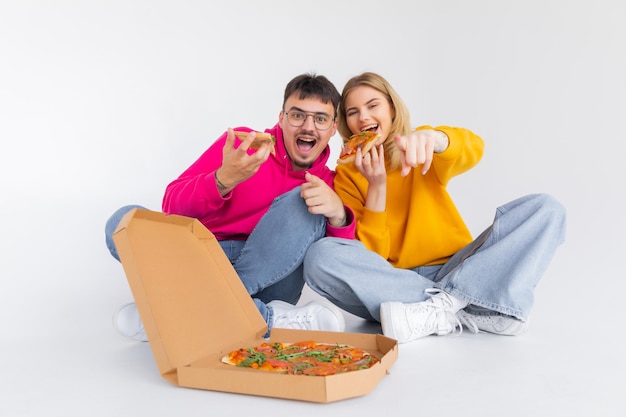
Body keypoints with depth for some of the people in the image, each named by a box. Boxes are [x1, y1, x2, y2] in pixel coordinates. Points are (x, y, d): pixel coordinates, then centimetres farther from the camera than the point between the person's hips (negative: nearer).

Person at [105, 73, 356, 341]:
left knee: (303, 201, -22)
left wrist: (338, 216, -25)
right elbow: (171, 206, -6)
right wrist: (225, 178, -25)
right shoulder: (240, 142, 1)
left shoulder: (328, 184, 6)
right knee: (125, 222, -21)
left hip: (269, 276, 0)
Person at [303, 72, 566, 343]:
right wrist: (376, 185, -16)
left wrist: (431, 137, -40)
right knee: (320, 256, -28)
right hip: (392, 283, -1)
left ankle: (443, 305, -28)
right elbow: (368, 255, -6)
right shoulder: (346, 174, 4)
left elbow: (473, 149, -18)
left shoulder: (423, 147, 7)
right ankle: (466, 311, -29)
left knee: (545, 207, -13)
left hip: (454, 270, 2)